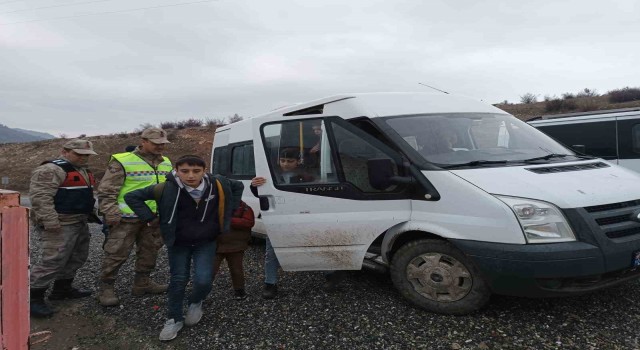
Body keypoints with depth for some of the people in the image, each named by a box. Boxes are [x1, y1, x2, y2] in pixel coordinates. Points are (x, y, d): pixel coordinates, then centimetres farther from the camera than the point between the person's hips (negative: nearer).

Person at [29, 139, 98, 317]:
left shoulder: (83, 170, 16)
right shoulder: (51, 170, -15)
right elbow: (40, 196, -22)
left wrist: (93, 213, 23)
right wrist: (50, 221, -27)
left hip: (80, 223, 10)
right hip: (61, 225, -10)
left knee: (77, 258, 16)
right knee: (53, 261, -10)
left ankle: (62, 289, 30)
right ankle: (33, 298, -1)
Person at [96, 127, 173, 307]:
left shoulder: (166, 163, 10)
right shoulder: (123, 162, -11)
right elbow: (106, 191, -11)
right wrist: (111, 214, -17)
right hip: (126, 218, -6)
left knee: (149, 252, 15)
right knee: (116, 254, -1)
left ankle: (142, 283, 31)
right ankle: (106, 288, 13)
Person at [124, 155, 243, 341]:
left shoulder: (218, 184, -18)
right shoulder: (167, 189, -23)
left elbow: (238, 186, 4)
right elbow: (132, 197, -14)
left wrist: (230, 210, 1)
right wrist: (151, 218, -15)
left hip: (206, 243, 1)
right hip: (178, 244, 0)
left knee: (203, 281, -10)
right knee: (178, 281, 5)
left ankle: (195, 302, 24)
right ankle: (174, 319, 27)